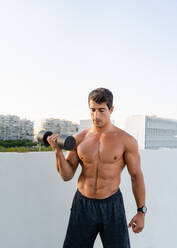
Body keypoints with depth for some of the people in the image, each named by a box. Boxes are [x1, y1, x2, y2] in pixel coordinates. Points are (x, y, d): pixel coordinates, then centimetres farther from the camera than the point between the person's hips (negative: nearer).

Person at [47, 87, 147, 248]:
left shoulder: (126, 140, -8)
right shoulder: (79, 139, -2)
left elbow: (136, 176, -1)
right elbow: (67, 176, -1)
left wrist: (141, 211, 0)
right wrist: (58, 151, -17)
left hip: (112, 205, -2)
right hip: (82, 204, 2)